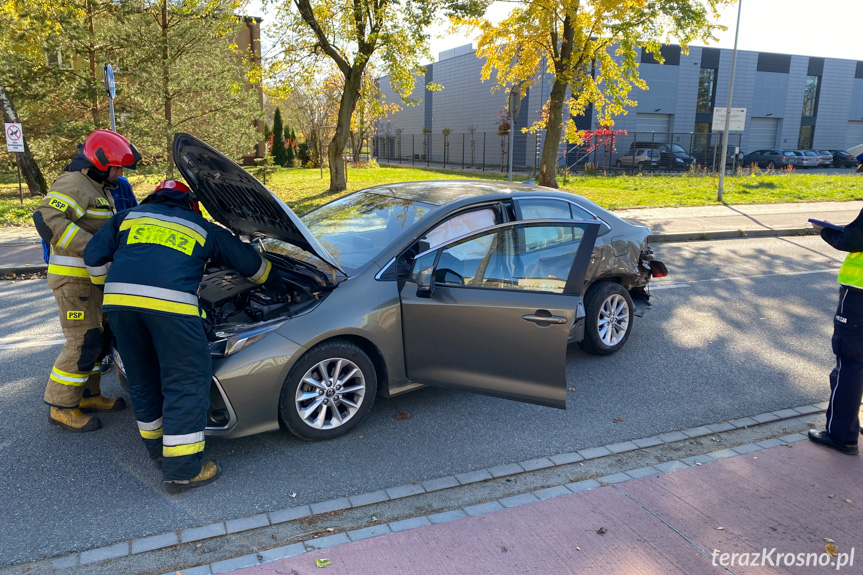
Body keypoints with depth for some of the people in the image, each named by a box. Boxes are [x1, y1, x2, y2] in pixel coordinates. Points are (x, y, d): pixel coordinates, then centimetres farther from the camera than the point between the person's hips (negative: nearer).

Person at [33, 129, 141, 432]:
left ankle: (88, 395, 28)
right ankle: (61, 406, 4)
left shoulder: (100, 188, 18)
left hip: (92, 277, 10)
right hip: (72, 278, -10)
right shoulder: (74, 184, -15)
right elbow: (48, 218, -30)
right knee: (83, 341, -8)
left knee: (95, 337, 16)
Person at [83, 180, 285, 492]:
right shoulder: (203, 229, 26)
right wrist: (276, 284, 49)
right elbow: (251, 263, 33)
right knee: (186, 383, 5)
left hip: (119, 299, 4)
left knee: (143, 380, 20)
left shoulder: (128, 218, 30)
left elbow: (94, 257, 23)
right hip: (172, 303, -4)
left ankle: (158, 449, 35)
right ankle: (181, 470, 8)